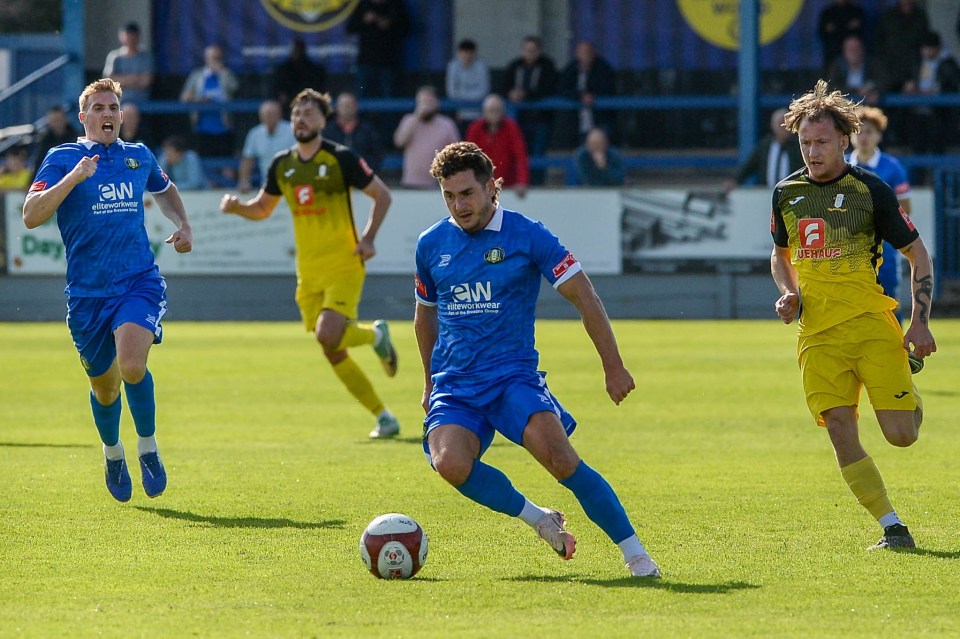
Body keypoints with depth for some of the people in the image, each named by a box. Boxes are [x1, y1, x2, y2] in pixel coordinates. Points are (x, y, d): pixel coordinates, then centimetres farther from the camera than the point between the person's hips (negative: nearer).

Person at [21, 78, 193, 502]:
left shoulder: (139, 157, 10)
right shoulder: (63, 159, -1)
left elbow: (164, 190, 34)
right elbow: (31, 216, -14)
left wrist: (183, 226, 16)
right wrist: (73, 177, -24)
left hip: (139, 283, 0)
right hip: (88, 293, 0)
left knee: (132, 365, -25)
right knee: (105, 388, 10)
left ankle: (148, 446, -2)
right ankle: (112, 452, 41)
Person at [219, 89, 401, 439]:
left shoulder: (341, 158, -8)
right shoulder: (282, 165, 7)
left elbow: (382, 194, -2)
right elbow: (263, 207, 20)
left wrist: (368, 238, -12)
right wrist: (237, 206, -1)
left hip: (344, 266, -5)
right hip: (309, 274, 5)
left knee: (328, 334, -24)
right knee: (334, 354, 4)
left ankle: (375, 334, 8)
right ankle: (384, 417, 16)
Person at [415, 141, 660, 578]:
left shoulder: (527, 236, -3)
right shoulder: (431, 244, 8)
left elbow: (584, 297, 1)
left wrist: (613, 367, 1)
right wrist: (430, 379, 31)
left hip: (514, 375, -3)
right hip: (454, 386, 3)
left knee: (559, 456, -27)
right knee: (450, 463, -27)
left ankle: (634, 552, -14)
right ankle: (539, 519, -4)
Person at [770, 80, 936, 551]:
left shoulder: (871, 191, -5)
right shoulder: (786, 194, 8)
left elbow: (918, 255, 2)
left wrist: (920, 322, -7)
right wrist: (788, 294, 5)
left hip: (871, 324, -3)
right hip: (818, 334, 3)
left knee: (901, 434, -9)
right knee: (841, 433, -10)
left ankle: (908, 375, 26)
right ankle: (892, 527, -2)